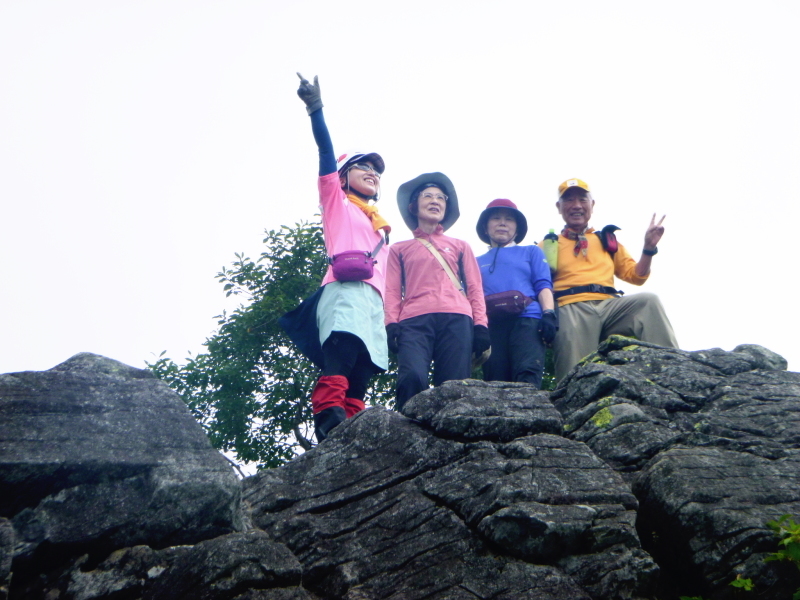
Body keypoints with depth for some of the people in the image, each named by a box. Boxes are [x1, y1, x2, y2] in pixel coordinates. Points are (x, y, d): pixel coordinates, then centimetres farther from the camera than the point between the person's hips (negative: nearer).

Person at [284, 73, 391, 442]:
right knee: (339, 360, -31)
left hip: (374, 300, 6)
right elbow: (326, 154, 9)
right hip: (345, 290, -6)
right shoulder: (337, 202, 23)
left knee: (359, 381, -12)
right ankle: (329, 423, -47)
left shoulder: (381, 229, 37)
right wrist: (316, 110, -3)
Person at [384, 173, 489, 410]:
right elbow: (393, 292, 15)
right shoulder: (400, 249, 27)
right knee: (413, 378, -27)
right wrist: (392, 325, -3)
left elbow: (474, 289, 19)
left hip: (456, 319, 1)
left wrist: (481, 326, 3)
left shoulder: (460, 246, 29)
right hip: (415, 320, -1)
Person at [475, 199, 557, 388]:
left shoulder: (531, 252, 26)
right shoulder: (477, 262, 31)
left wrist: (548, 314, -7)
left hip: (526, 320, -2)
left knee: (527, 376, -24)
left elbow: (543, 286, 11)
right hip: (491, 325, 2)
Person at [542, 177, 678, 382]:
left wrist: (649, 248, 10)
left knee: (649, 301, -27)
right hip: (571, 309, -2)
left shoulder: (607, 240, 28)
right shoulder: (548, 245, 19)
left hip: (609, 304, 2)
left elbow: (635, 275, 25)